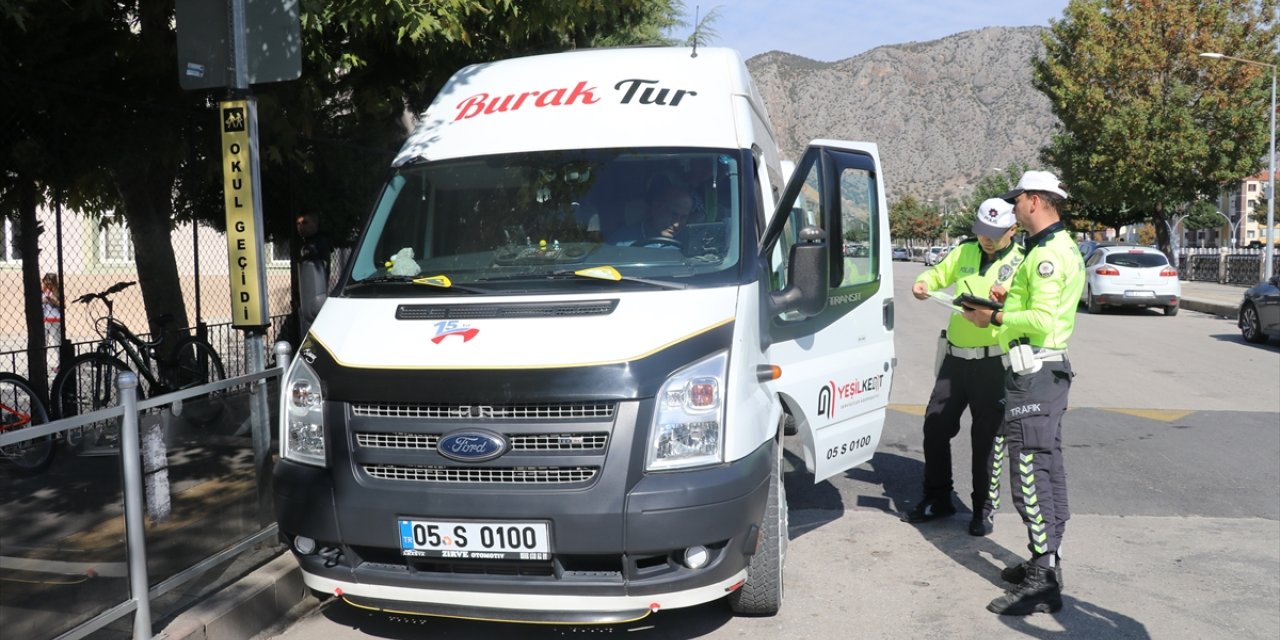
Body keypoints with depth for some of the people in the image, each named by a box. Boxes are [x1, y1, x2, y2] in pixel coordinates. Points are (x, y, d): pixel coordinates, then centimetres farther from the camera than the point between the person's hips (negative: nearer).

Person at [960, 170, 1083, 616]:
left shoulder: (1048, 254, -16)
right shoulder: (1061, 248, 18)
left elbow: (1042, 320, -23)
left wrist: (994, 318, -13)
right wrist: (1010, 299, 12)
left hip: (1033, 372, -11)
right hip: (1049, 368, 11)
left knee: (1030, 475, -9)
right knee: (1048, 469, 15)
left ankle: (1043, 582, -7)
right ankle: (1046, 564, 26)